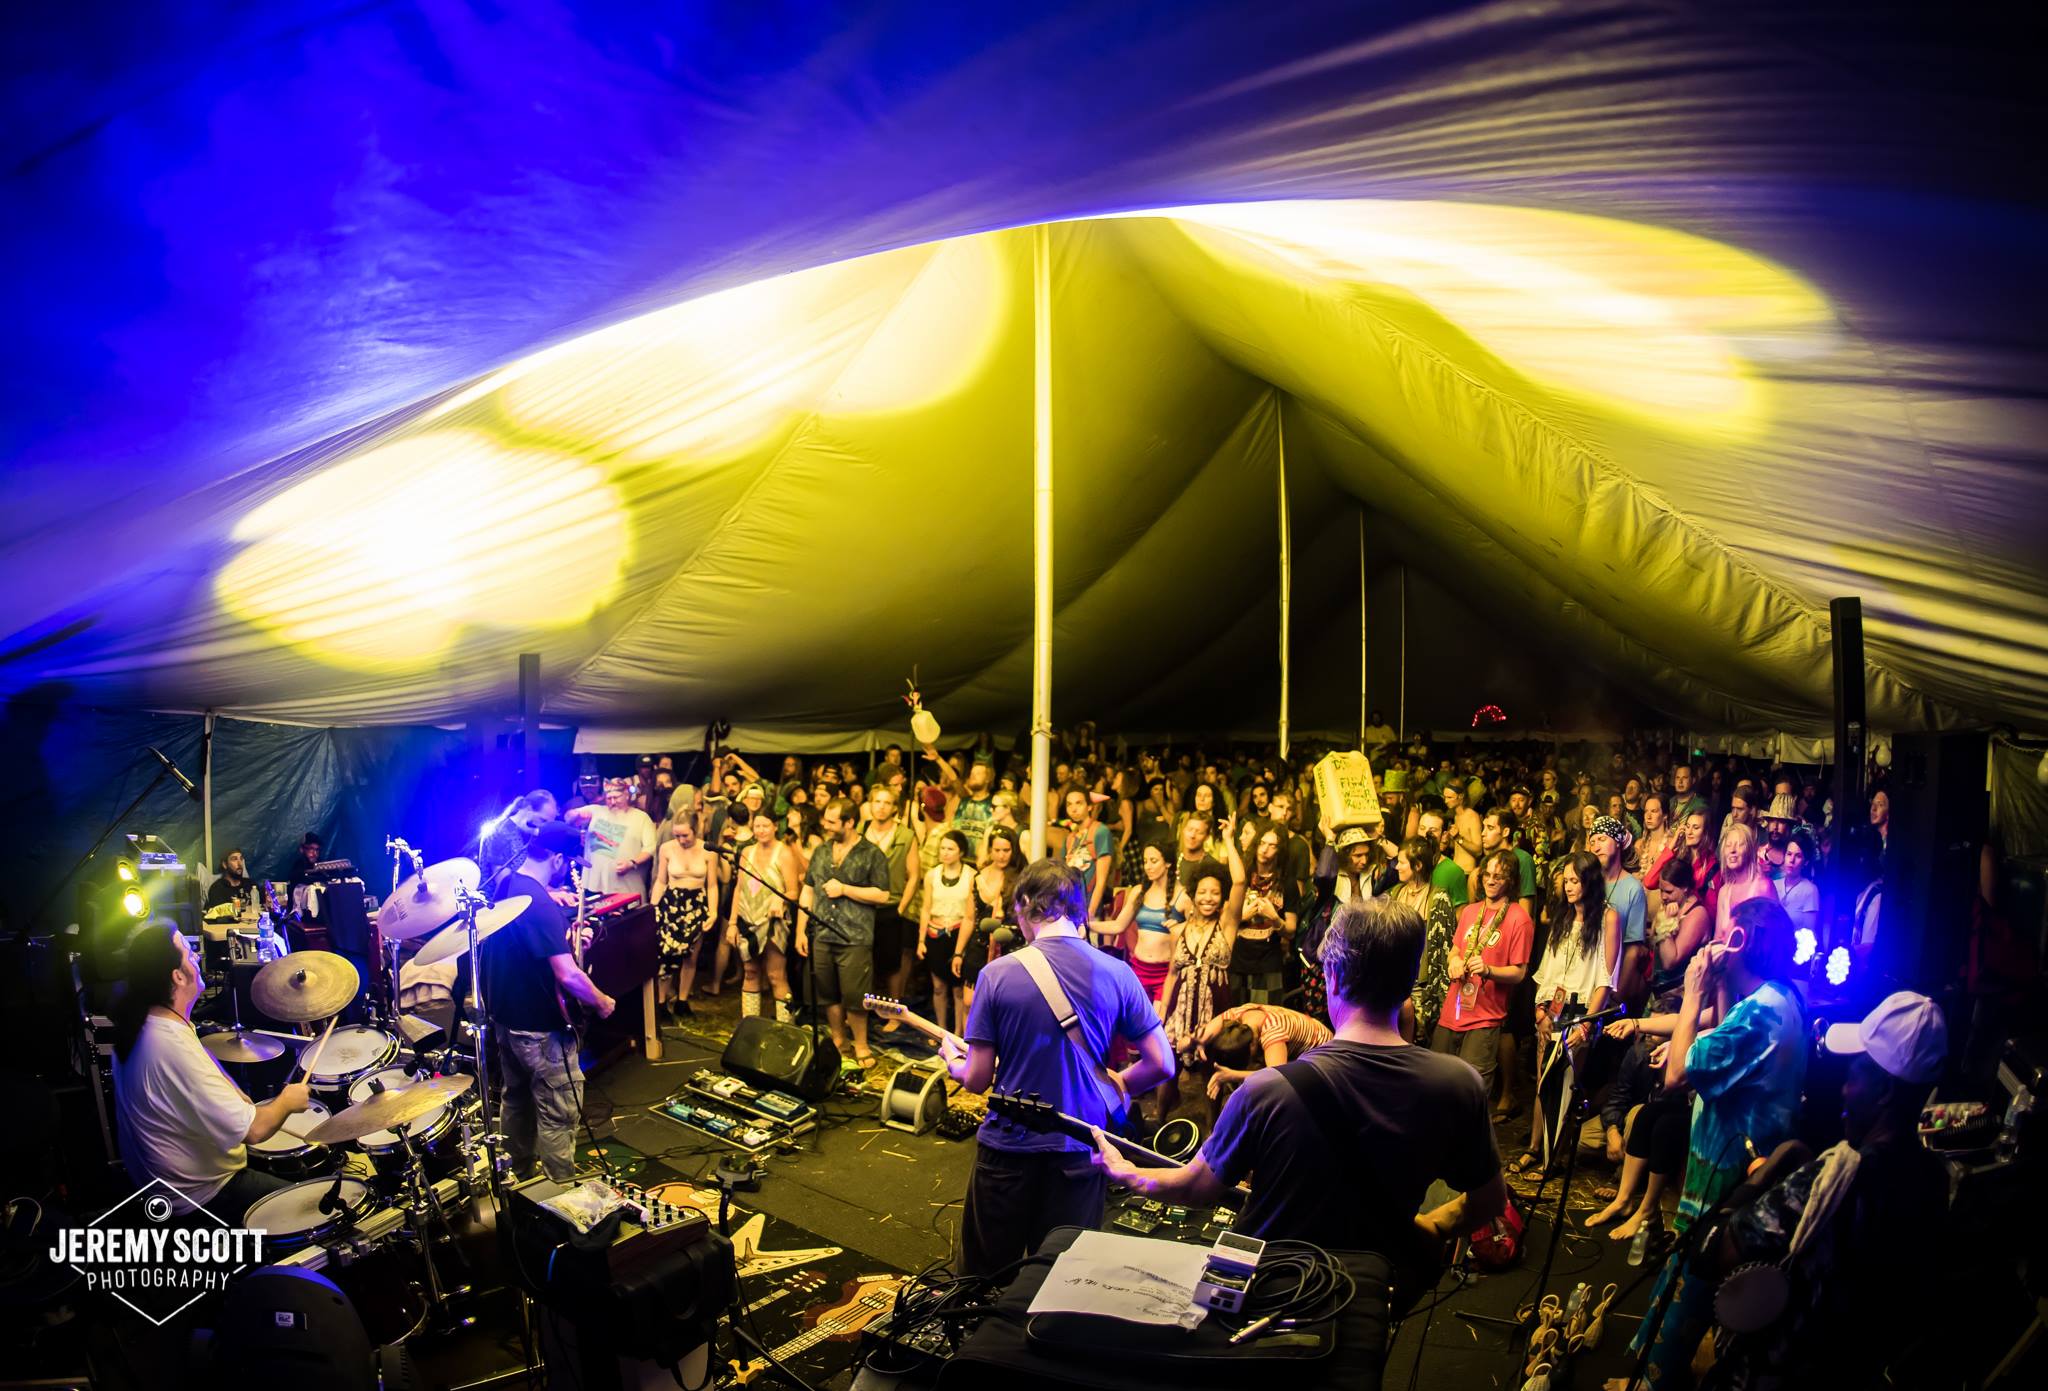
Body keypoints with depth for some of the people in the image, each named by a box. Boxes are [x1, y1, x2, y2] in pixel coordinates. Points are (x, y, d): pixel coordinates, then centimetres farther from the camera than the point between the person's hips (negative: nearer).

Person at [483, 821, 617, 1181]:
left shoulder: (505, 885, 0)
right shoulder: (540, 905, -28)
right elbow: (567, 975, -31)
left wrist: (564, 932, 7)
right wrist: (603, 1003, -15)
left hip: (504, 1015, 10)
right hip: (539, 1028, -10)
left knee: (516, 1098, 24)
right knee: (560, 1113, 2)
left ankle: (521, 1177, 40)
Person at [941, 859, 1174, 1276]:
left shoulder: (998, 974, -14)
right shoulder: (1116, 973, -8)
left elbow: (977, 1079, -9)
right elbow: (1161, 1064, -4)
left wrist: (952, 1059, 13)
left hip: (1009, 1145, -1)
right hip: (1080, 1148, 2)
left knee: (985, 1277, 19)